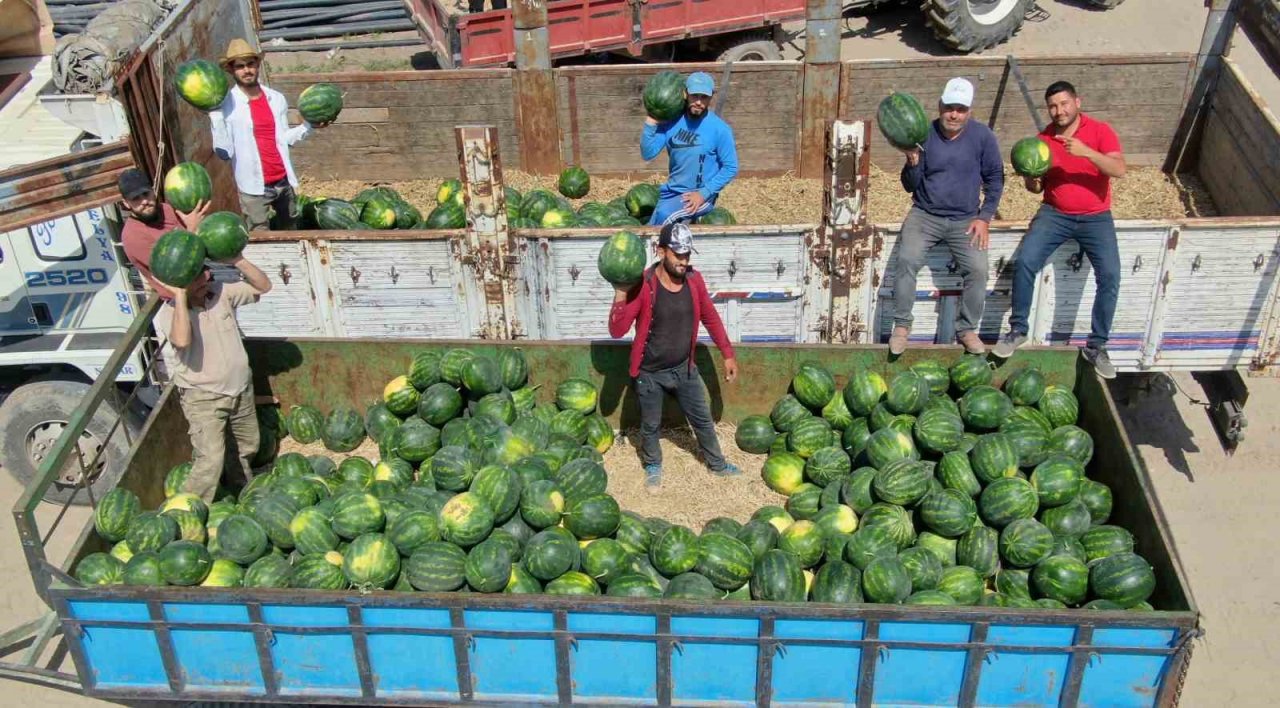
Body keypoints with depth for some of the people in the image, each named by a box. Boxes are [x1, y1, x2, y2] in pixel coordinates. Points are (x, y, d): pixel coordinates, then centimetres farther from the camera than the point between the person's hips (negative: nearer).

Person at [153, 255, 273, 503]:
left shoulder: (221, 292, -6)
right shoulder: (170, 312, -22)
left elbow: (263, 286, -5)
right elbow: (182, 341, -43)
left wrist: (237, 261, -20)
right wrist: (180, 294, -40)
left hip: (240, 389, 6)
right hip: (202, 398, -6)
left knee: (247, 447, 25)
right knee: (211, 460, -18)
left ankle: (245, 488, 52)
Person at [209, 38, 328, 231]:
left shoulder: (276, 98, 4)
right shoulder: (227, 104, -10)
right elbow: (224, 153, -15)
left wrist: (309, 125, 3)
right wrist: (215, 115, -22)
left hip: (284, 180, 5)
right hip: (254, 186, -5)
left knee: (289, 234, 21)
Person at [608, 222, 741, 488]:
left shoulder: (694, 280, -10)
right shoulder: (642, 285, -23)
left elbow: (711, 318, 5)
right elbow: (617, 330, -25)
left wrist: (728, 354, 7)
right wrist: (621, 293, -38)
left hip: (684, 369, 4)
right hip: (650, 373, -3)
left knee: (703, 420, 18)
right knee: (650, 425, 17)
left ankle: (717, 464, 41)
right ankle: (653, 466, 44)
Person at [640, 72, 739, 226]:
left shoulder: (719, 129, -14)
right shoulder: (672, 122, -3)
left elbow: (731, 168, -10)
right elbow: (648, 154, -5)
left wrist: (704, 193, -17)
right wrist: (651, 123, -16)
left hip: (701, 195, -5)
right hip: (672, 191, 5)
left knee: (664, 214, -29)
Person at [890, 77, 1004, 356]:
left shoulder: (982, 136, -5)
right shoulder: (925, 135, -4)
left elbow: (994, 179, 6)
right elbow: (911, 186, 1)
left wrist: (984, 218, -1)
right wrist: (913, 164, -19)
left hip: (965, 220, 0)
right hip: (925, 215, 0)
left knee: (977, 269, -18)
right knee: (907, 260, -23)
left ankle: (967, 329, 2)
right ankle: (901, 325, -10)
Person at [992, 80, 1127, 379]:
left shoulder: (1100, 131, -5)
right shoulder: (1044, 138, 4)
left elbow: (1120, 170, -19)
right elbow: (1037, 188, 10)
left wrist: (1086, 152, -31)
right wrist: (1031, 180, -14)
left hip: (1095, 217, -1)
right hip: (1055, 214, 2)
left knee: (1110, 276, -18)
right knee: (1024, 261, -21)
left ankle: (1096, 346, -6)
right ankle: (1018, 330, -6)